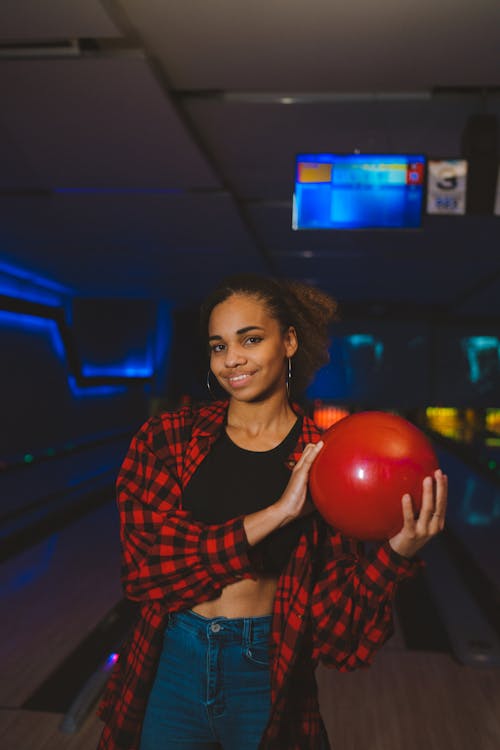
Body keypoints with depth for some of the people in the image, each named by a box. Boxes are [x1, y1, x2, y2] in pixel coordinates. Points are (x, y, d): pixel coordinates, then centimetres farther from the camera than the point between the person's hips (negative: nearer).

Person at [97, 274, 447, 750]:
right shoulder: (166, 438, -7)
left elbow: (334, 617, -9)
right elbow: (144, 565, -18)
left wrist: (396, 552, -27)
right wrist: (276, 514, -25)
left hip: (270, 679, 0)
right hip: (171, 667, 1)